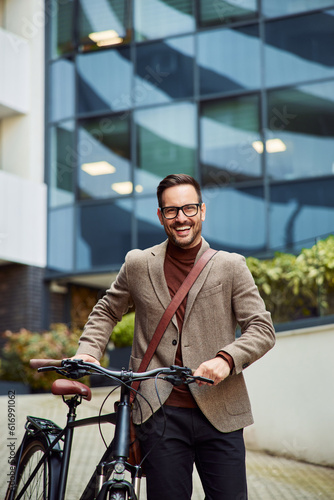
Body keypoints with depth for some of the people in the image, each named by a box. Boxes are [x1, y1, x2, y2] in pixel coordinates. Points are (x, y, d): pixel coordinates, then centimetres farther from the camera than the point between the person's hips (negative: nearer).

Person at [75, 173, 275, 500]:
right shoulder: (138, 264, 9)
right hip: (161, 413, 0)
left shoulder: (231, 267, 5)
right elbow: (106, 312, 23)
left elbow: (262, 329, 1)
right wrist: (88, 351, 6)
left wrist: (227, 358, -17)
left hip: (219, 415, 0)